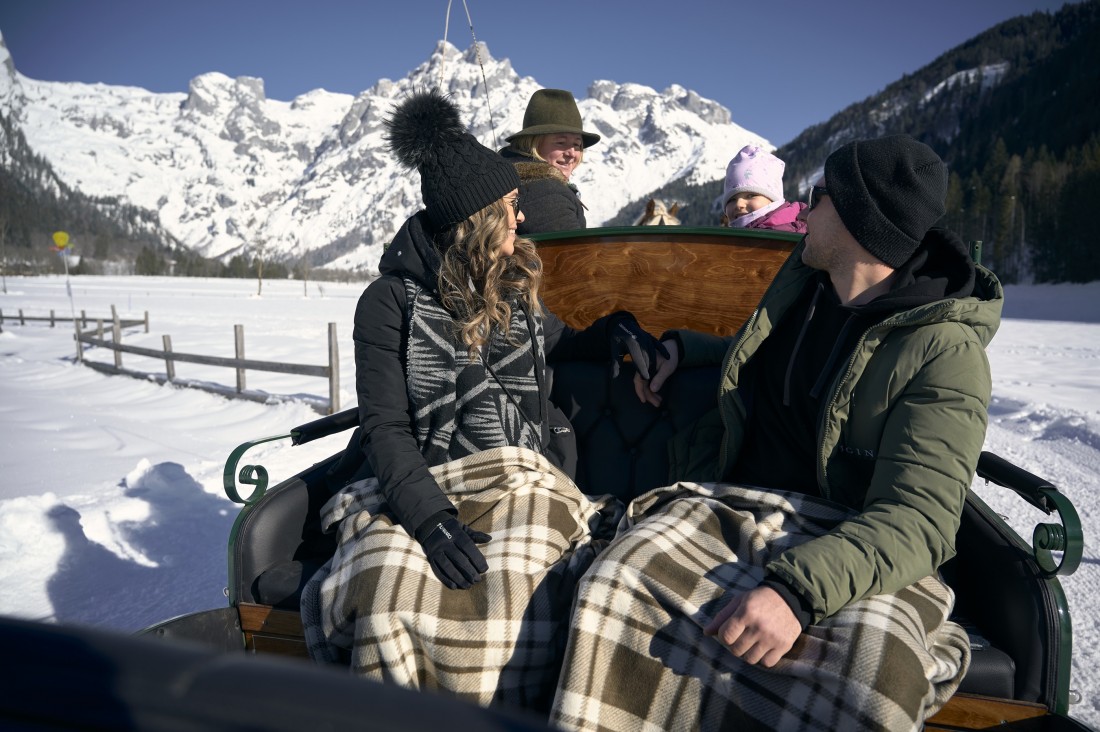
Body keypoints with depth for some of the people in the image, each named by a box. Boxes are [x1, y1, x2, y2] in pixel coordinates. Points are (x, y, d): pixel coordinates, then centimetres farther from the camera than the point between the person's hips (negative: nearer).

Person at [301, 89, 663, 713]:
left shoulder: (517, 288, 17)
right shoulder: (391, 301, 3)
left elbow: (560, 343, 36)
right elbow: (384, 426, -4)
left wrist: (615, 331, 14)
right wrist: (428, 516, -20)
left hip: (525, 480, 3)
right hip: (428, 484, -2)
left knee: (519, 592, -30)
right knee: (389, 582, -34)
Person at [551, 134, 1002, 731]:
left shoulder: (944, 350, -6)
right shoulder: (802, 278, 14)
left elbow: (919, 515, -16)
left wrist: (799, 587, -31)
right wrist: (680, 347, 22)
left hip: (852, 545, -3)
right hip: (725, 504, 4)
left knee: (872, 679, -37)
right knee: (616, 586, -28)